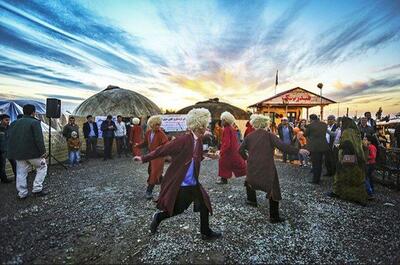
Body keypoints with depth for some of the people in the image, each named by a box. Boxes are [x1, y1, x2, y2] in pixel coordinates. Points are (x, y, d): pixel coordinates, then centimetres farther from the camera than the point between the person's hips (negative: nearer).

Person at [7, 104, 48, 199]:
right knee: (42, 167, 10)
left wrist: (13, 152, 21)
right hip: (32, 152, -6)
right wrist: (43, 151, -13)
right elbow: (39, 139, -18)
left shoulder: (14, 123, 12)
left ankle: (22, 193, 17)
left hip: (18, 153, 7)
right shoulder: (34, 122, -11)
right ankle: (37, 189, 4)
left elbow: (10, 139, 15)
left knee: (21, 173, 12)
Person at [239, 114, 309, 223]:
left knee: (249, 181, 34)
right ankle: (274, 217, 10)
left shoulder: (249, 136, 2)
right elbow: (282, 146, -18)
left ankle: (252, 200, 44)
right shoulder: (269, 135, -7)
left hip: (252, 167, 4)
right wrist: (298, 151, -14)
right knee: (274, 191, 7)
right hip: (267, 168, -3)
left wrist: (247, 158, 20)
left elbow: (241, 150, 4)